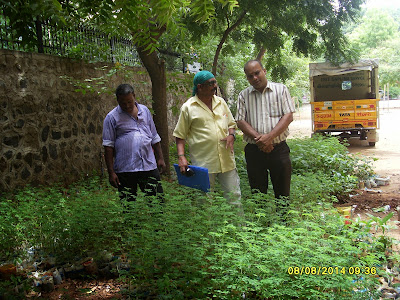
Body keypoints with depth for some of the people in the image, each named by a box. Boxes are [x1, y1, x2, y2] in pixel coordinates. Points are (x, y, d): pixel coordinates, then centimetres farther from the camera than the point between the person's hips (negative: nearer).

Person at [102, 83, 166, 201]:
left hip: (149, 166, 3)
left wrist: (160, 159, 16)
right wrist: (111, 172, -8)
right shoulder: (112, 117, -1)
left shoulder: (145, 110, 12)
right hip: (125, 170, -3)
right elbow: (108, 146, -4)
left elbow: (155, 138, 20)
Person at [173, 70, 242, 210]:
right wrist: (181, 157, -12)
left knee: (234, 197, 9)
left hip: (227, 160, 4)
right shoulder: (188, 107, -3)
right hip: (203, 163, -4)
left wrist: (231, 135, 0)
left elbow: (231, 123, 22)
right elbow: (180, 135, 0)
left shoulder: (221, 102, 11)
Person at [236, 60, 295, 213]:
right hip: (254, 150, 1)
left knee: (282, 194, 5)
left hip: (279, 148, -1)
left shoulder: (281, 89, 4)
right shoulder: (243, 95, 8)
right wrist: (259, 138, -14)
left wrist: (269, 137, -16)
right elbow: (240, 121, 0)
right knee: (257, 194, 9)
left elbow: (288, 116, -3)